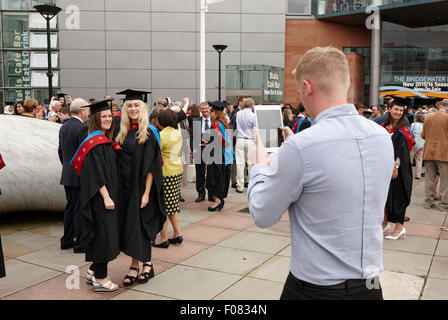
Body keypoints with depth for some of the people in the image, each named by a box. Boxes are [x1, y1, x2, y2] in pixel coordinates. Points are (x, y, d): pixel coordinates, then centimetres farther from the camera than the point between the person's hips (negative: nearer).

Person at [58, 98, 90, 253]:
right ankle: (80, 243, 8)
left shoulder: (64, 126, 9)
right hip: (80, 176, -8)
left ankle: (66, 241, 25)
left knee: (70, 207, 17)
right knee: (80, 209, 0)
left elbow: (60, 150, 15)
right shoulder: (82, 128, -17)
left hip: (67, 175, 8)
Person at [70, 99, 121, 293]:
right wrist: (106, 197, -22)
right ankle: (100, 279, 6)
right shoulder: (95, 141, -15)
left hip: (107, 194, 10)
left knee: (104, 232, 15)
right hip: (99, 196, -10)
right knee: (103, 232, -4)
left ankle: (93, 271, 28)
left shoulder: (105, 140, 15)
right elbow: (96, 172, -20)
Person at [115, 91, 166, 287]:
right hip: (125, 186, 6)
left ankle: (135, 266, 13)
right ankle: (140, 265, 20)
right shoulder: (122, 131, 8)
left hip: (141, 186, -6)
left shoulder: (149, 133, -9)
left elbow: (151, 165, -12)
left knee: (138, 225, -1)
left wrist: (147, 192, -17)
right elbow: (118, 159, 13)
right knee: (129, 224, 9)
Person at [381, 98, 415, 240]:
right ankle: (385, 224, 21)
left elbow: (403, 152, -11)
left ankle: (399, 227, 9)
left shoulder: (403, 130, -6)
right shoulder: (383, 127, 8)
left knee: (396, 195, -1)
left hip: (397, 169, -5)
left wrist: (396, 167, -18)